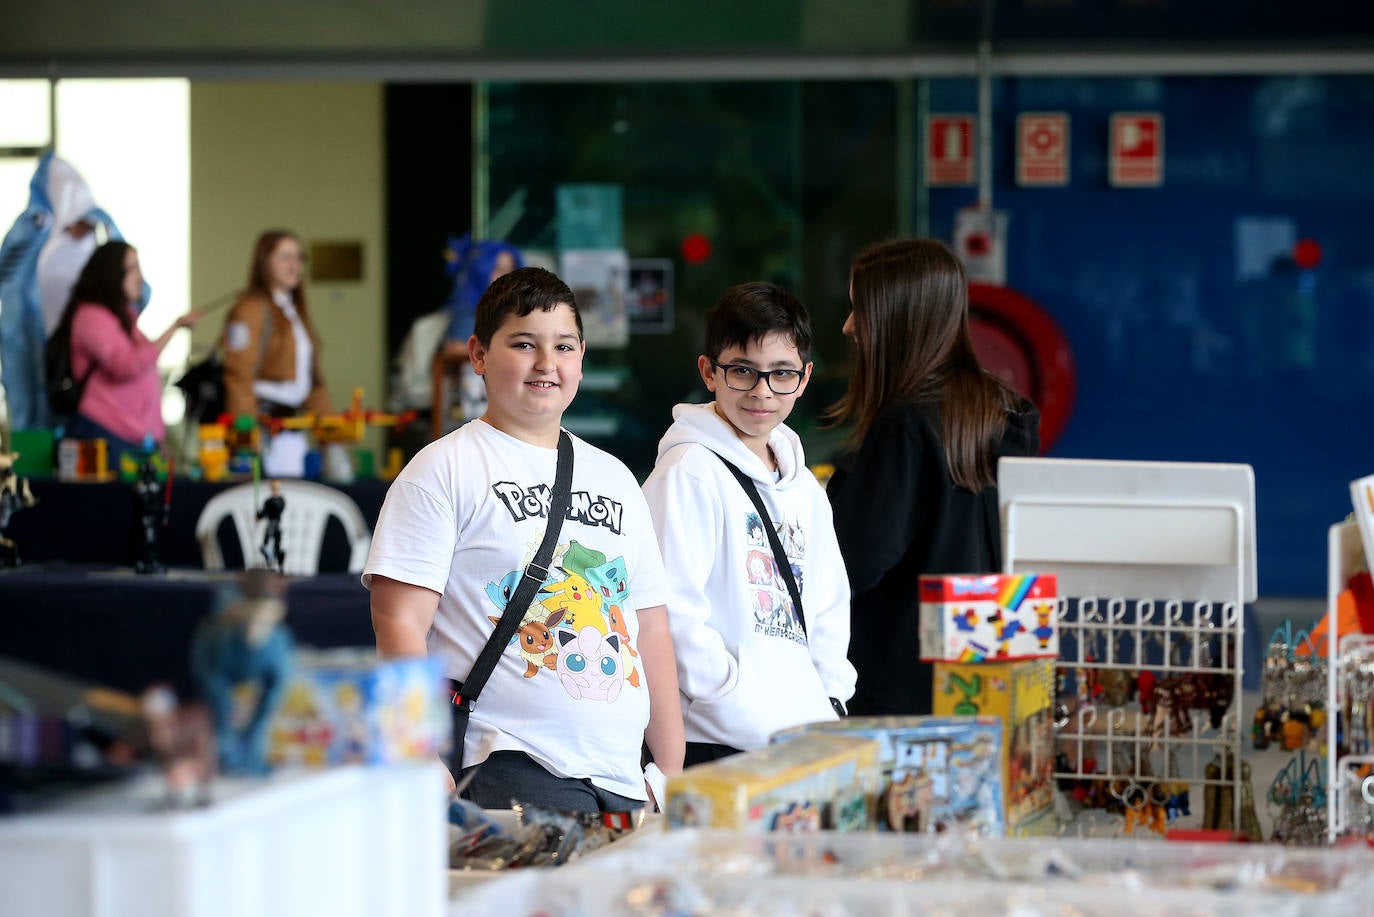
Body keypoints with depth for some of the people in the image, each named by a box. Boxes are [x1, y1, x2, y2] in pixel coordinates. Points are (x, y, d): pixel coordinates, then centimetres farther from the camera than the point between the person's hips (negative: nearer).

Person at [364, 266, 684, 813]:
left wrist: (672, 773, 15)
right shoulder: (444, 470, 2)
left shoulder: (614, 479, 20)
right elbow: (400, 622, -5)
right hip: (509, 768, -6)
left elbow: (651, 627, 21)